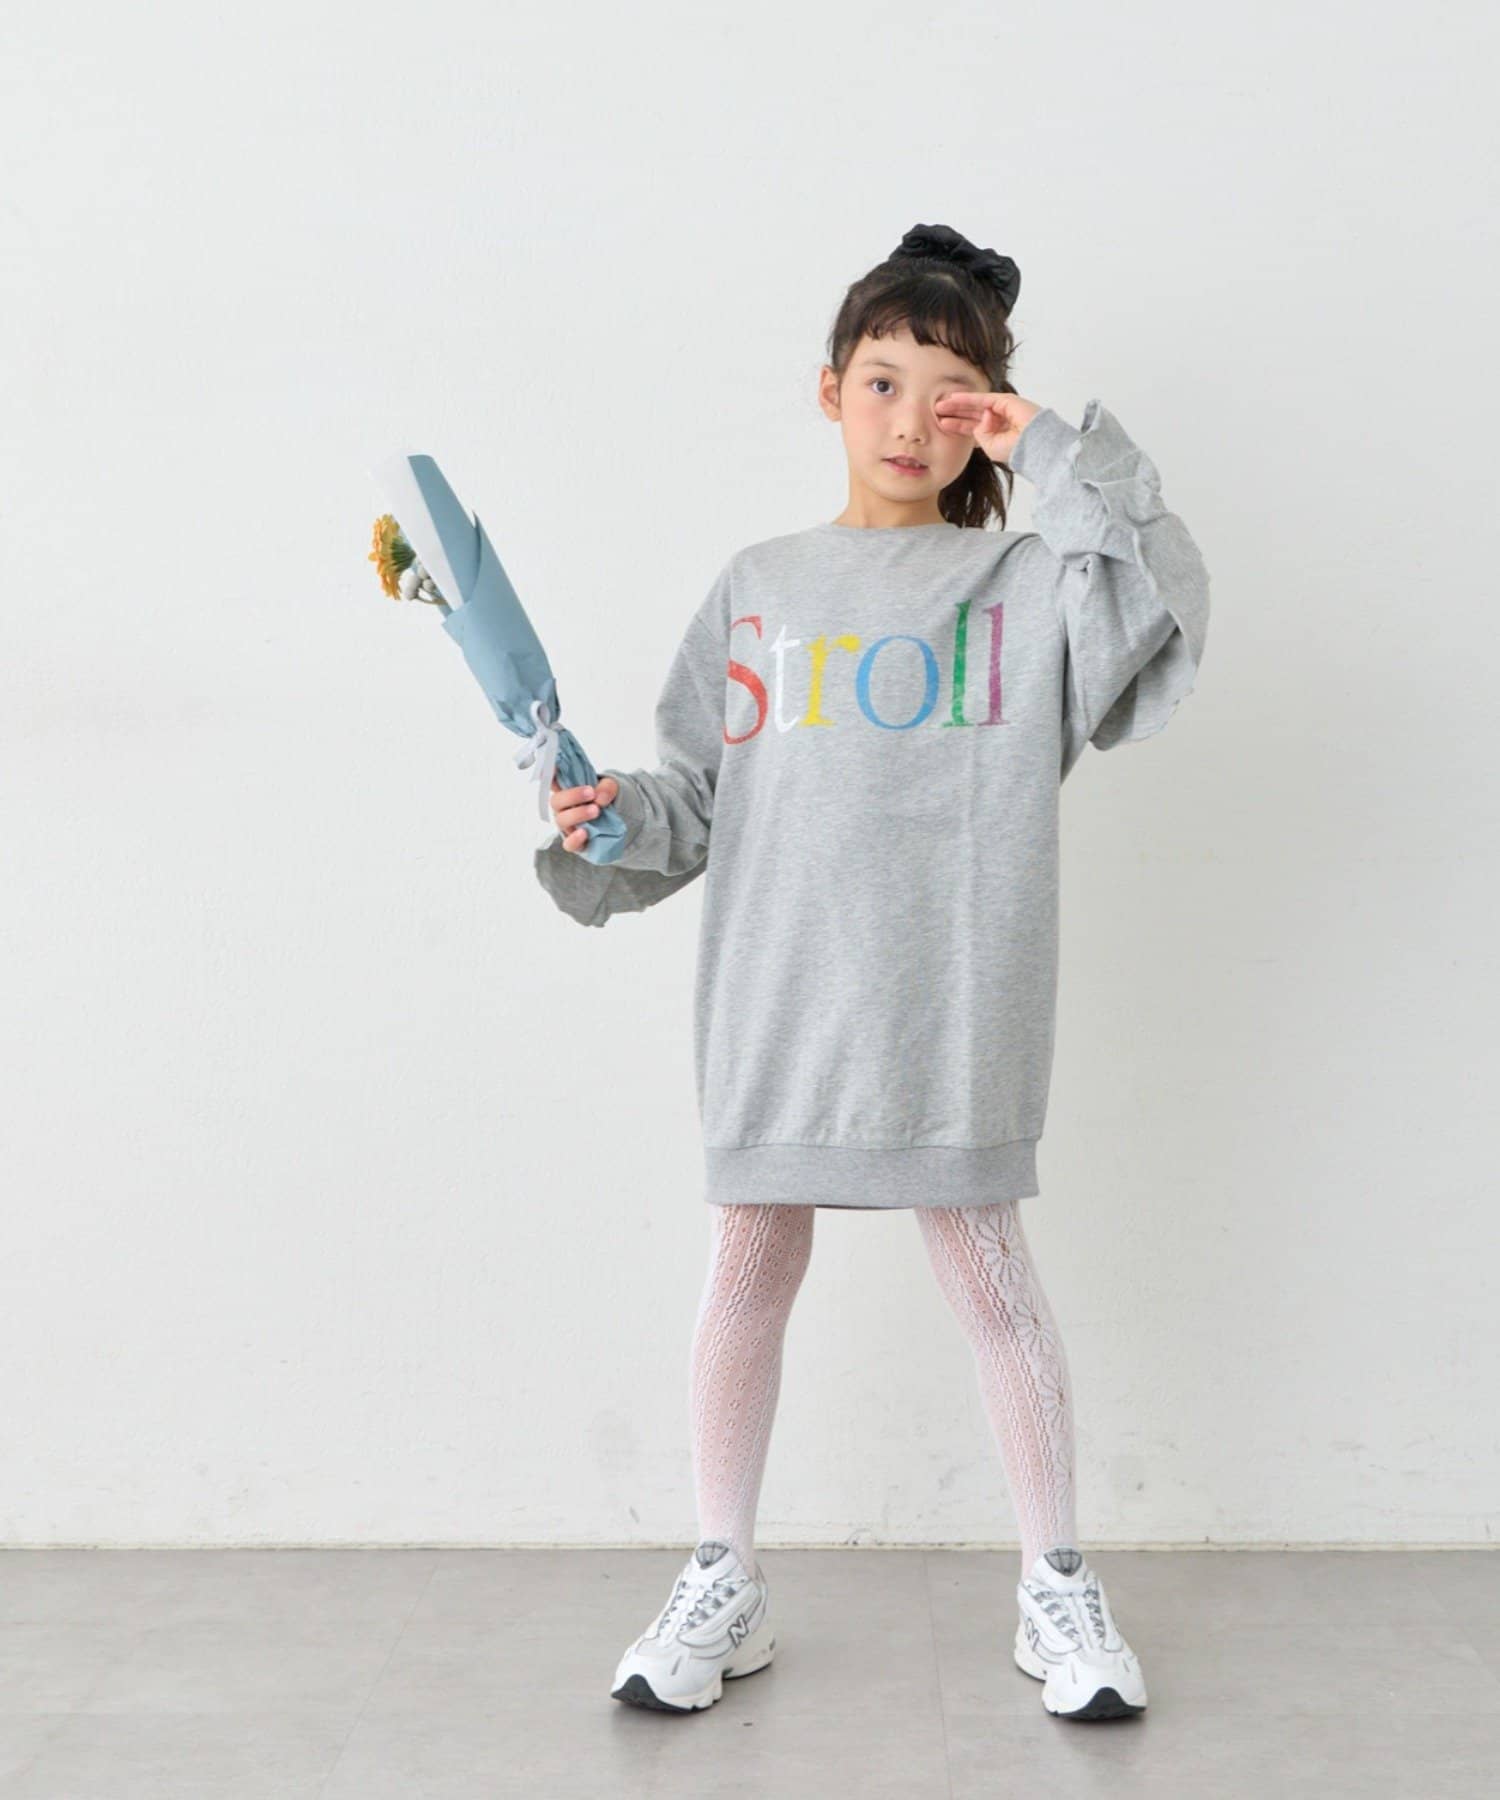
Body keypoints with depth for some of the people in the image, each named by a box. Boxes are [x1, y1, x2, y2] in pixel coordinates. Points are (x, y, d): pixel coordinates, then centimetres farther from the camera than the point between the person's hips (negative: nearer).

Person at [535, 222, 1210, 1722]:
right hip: (772, 996, 3)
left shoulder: (1024, 581, 5)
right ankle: (724, 1586, 26)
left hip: (950, 1006, -2)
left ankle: (1056, 1584, 24)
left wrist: (1062, 460, -11)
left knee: (986, 1268, 5)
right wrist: (615, 831, -5)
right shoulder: (758, 587, 12)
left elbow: (1160, 614, -14)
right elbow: (698, 784, 13)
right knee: (748, 1268, 9)